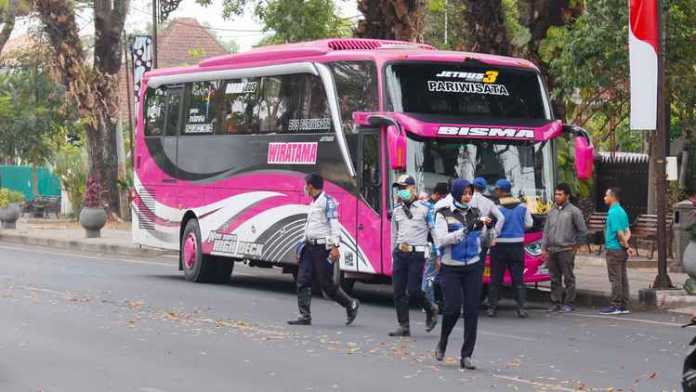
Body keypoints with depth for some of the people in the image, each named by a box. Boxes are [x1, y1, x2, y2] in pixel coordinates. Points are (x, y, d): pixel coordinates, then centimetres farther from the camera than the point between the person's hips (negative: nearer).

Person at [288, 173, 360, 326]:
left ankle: (351, 305, 12)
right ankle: (305, 316, 0)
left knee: (326, 283, -5)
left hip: (323, 247, -9)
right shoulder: (313, 203, 18)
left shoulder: (327, 201, -11)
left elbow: (334, 224, -17)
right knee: (303, 280, 0)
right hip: (311, 247, 9)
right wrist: (306, 242, 25)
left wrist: (335, 246, -24)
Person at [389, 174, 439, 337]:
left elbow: (435, 231, -2)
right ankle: (404, 326, 8)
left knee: (413, 290, -10)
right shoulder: (397, 210, 13)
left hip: (417, 253, -5)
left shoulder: (424, 207, -2)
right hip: (400, 253, 5)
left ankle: (430, 311, 17)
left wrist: (438, 254, -5)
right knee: (398, 292, 2)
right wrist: (394, 255, 19)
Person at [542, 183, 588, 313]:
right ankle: (555, 303, 14)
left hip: (566, 250, -5)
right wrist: (544, 248, 9)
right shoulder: (552, 211, 14)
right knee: (555, 279, 9)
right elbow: (546, 230, 15)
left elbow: (582, 230, 0)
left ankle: (569, 303, 3)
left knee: (568, 278, -1)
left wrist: (576, 245, 2)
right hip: (552, 250, 5)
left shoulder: (573, 211, -3)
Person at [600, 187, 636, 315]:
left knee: (616, 279, -5)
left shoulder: (613, 212, -15)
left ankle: (615, 306, -3)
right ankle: (624, 306, 12)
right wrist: (626, 246, -2)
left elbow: (620, 233, -20)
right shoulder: (622, 211, 14)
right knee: (622, 278, 9)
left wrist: (627, 247, -11)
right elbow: (628, 232, 12)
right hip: (621, 250, 9)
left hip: (614, 250, -9)